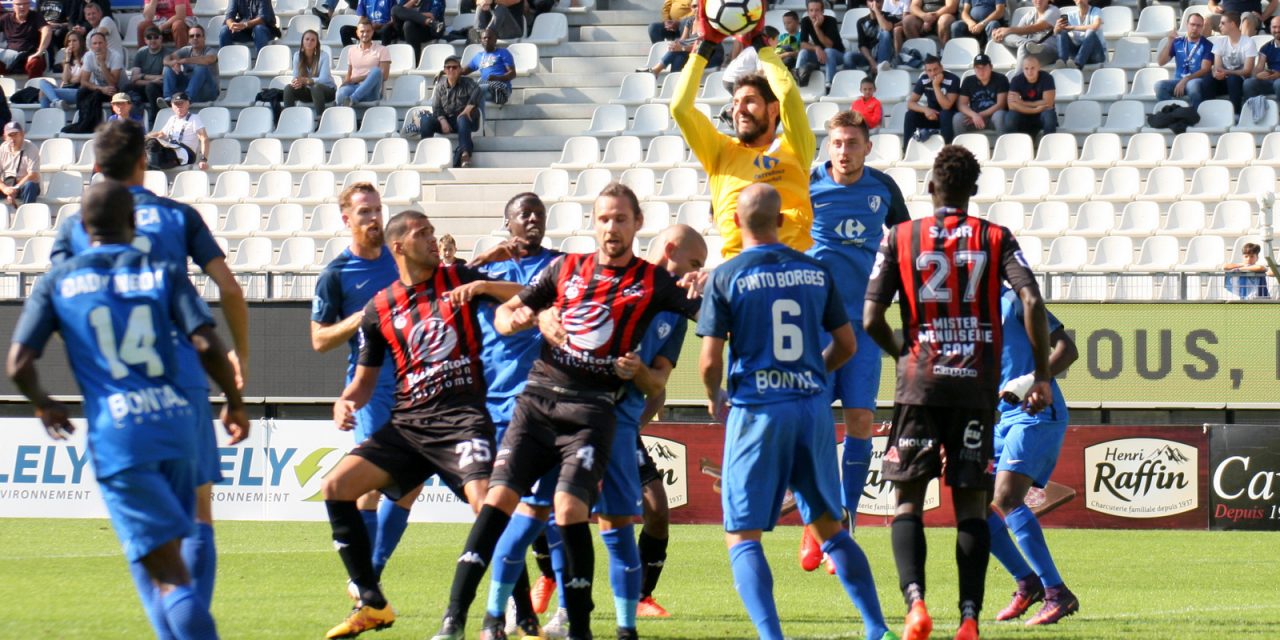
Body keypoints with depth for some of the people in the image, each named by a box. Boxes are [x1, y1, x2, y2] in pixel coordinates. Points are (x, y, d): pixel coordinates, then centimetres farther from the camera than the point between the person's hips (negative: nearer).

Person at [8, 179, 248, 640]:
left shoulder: (58, 283, 7)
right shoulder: (163, 274, 8)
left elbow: (18, 365, 2)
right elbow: (207, 346, -4)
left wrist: (44, 406, 22)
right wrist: (235, 404, 12)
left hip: (117, 439, -3)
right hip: (177, 426, 3)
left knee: (167, 573, -9)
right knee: (161, 559, 22)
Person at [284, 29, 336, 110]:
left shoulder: (323, 55, -18)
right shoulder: (297, 55, -5)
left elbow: (323, 79, -25)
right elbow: (295, 77, -6)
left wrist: (305, 80, -41)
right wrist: (297, 82, -32)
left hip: (327, 90, -4)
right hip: (307, 90, 4)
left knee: (316, 87, -37)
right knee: (288, 88, -22)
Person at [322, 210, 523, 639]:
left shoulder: (458, 280, 7)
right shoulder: (379, 310, 11)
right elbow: (367, 379, 18)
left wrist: (482, 287, -14)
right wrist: (345, 403, -4)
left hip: (461, 417, -4)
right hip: (407, 423, 4)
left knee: (486, 504, -25)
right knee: (336, 487, -8)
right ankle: (372, 604, 2)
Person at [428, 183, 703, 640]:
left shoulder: (653, 282, 6)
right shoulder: (565, 268, 14)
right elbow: (504, 314, 18)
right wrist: (514, 319, -6)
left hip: (590, 411, -3)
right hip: (537, 400, 3)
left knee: (570, 509, -18)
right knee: (498, 498, -10)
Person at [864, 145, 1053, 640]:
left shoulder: (900, 239, 3)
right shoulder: (996, 240, 4)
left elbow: (871, 319, -2)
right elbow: (1031, 302, -10)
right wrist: (1042, 375, -3)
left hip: (920, 382, -1)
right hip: (978, 386, 1)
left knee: (908, 500, 6)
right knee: (972, 502, 7)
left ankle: (914, 599, -15)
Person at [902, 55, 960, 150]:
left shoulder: (952, 80, -20)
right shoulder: (923, 80, -8)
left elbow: (946, 106, -28)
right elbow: (910, 103, -9)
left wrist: (936, 86, -33)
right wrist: (925, 109, -27)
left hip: (948, 117, -4)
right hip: (931, 115, 4)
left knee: (946, 114, -37)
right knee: (910, 115, -22)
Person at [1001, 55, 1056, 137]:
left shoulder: (1047, 78, -13)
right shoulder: (1017, 80, -9)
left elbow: (1048, 103, -19)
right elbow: (1012, 105, -18)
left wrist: (1023, 104, -17)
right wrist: (1035, 110, -27)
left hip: (1042, 115, -1)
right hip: (1024, 116, 1)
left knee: (1049, 114, -34)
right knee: (1010, 116, -29)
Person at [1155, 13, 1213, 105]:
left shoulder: (1207, 45, 0)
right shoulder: (1177, 42, 12)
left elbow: (1205, 70, -10)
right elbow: (1161, 62, 7)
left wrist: (1185, 80, -23)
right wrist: (1170, 43, -5)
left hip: (1199, 81, -4)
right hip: (1178, 80, 4)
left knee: (1192, 84, -40)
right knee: (1160, 85, -27)